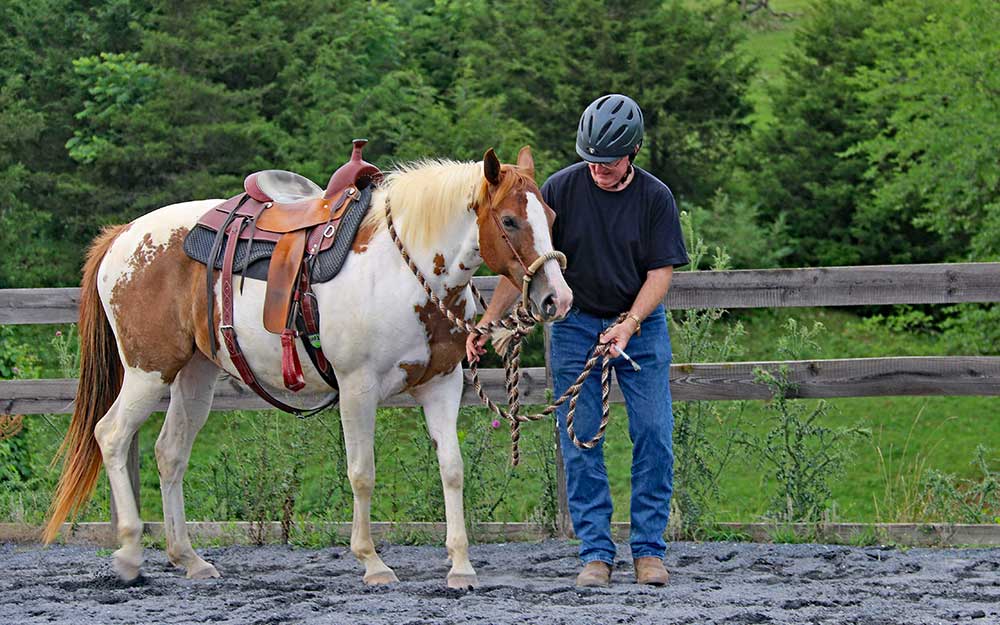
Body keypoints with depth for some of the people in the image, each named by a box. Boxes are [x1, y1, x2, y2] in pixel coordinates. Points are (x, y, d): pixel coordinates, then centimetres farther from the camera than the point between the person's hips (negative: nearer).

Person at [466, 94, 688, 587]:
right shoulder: (561, 190, -8)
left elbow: (661, 272, -7)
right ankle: (595, 551, 2)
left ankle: (649, 549, 4)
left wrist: (629, 324, -22)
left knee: (654, 434, -5)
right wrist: (487, 323, -12)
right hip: (576, 325, 0)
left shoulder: (655, 198, -7)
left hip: (640, 325, 0)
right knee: (580, 440, -3)